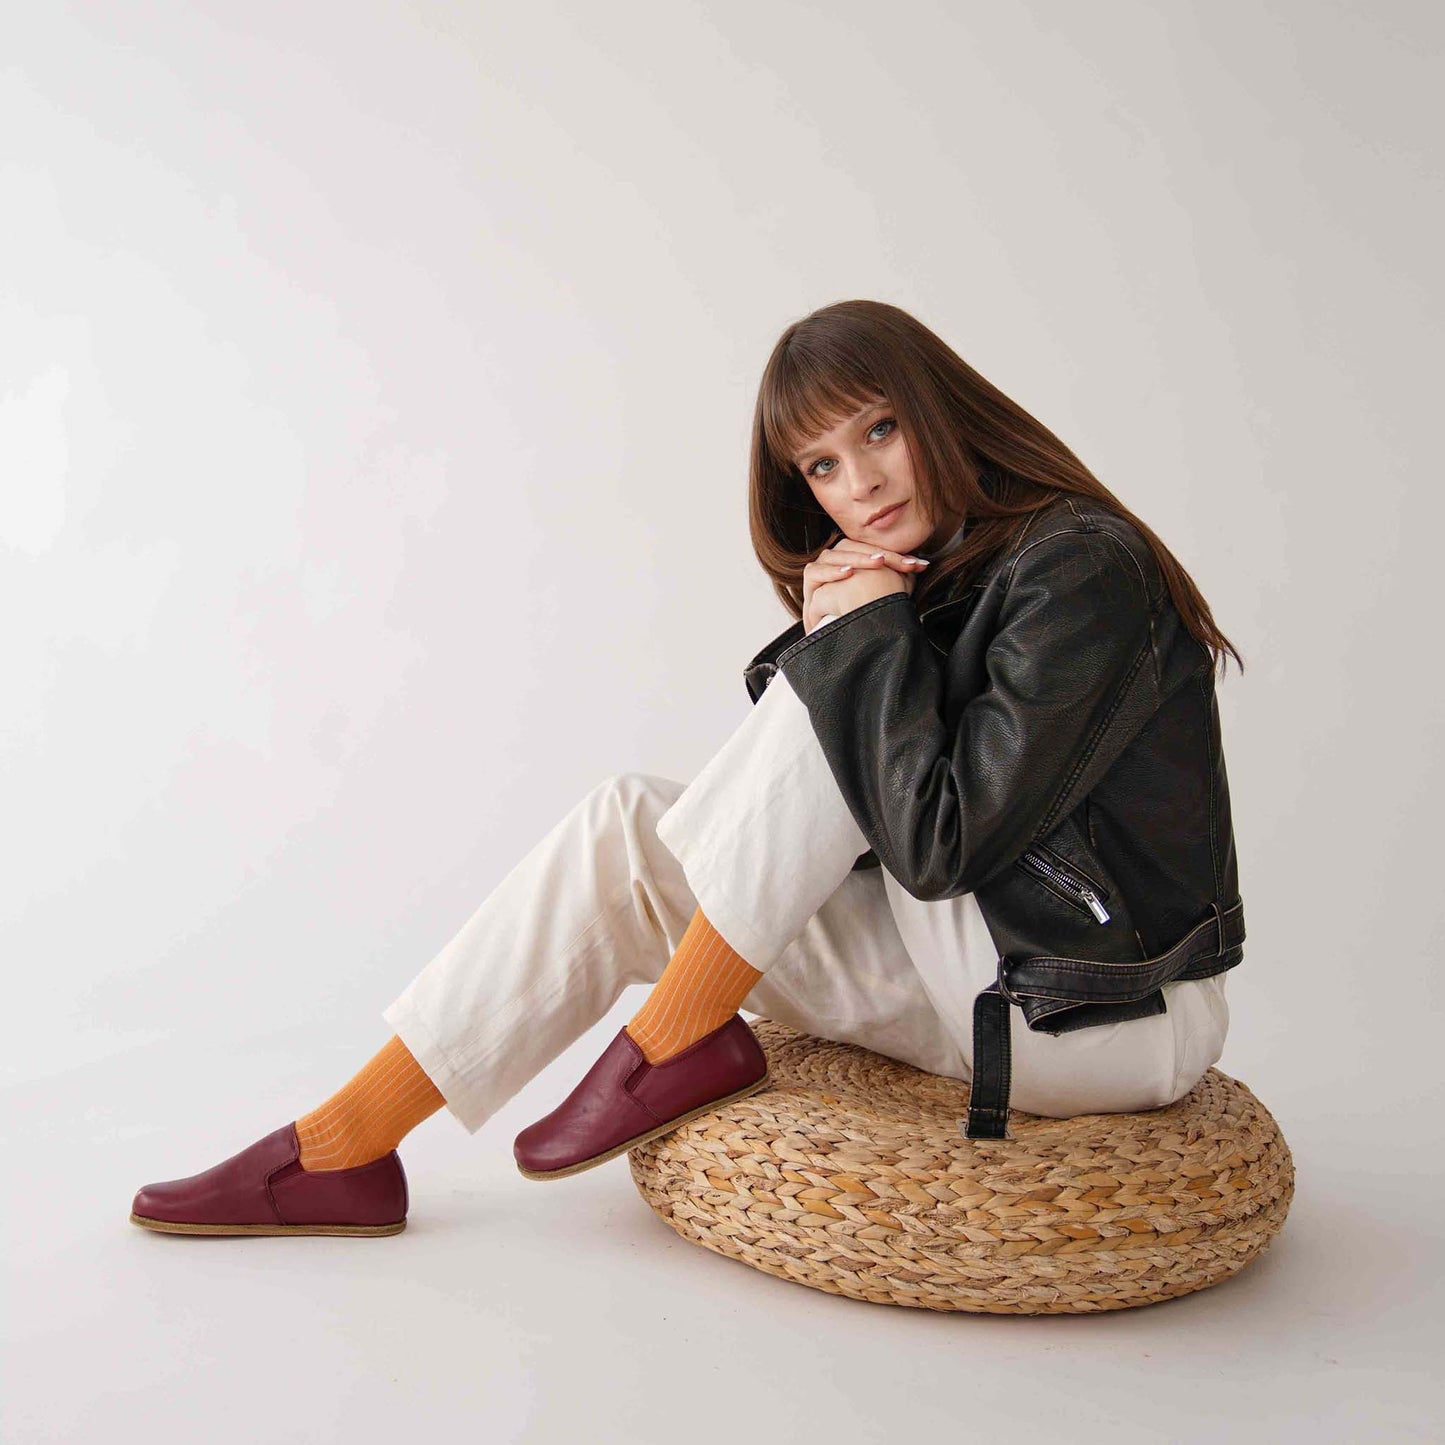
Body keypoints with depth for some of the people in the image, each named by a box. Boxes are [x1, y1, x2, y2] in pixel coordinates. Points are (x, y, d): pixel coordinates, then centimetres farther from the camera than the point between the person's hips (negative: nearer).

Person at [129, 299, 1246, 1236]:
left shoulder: (1080, 571, -18)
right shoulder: (936, 575, 9)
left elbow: (942, 840, -24)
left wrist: (867, 636, -16)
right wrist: (829, 638, -11)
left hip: (1117, 1018, -8)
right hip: (977, 975, 8)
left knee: (826, 696, -19)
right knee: (622, 829, -2)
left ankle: (677, 1044, -8)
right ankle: (346, 1149, -1)